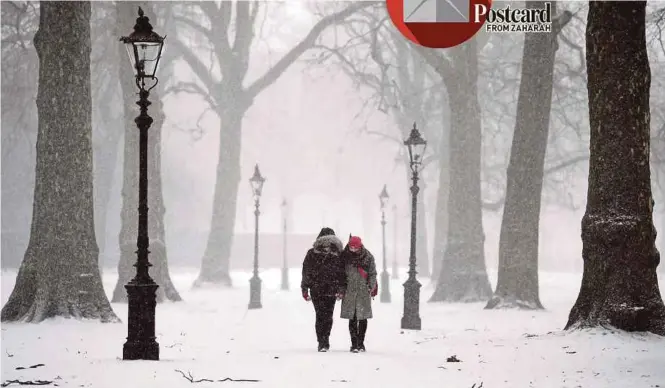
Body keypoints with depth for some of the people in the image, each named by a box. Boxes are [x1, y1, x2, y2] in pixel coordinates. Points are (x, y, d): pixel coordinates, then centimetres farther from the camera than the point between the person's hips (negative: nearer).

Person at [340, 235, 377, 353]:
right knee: (352, 319, -2)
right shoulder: (345, 256, 2)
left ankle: (360, 343, 15)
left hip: (363, 291, 0)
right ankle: (354, 343, 1)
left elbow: (373, 274, 5)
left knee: (363, 318, 5)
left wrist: (371, 287, -5)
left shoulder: (368, 257, 0)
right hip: (349, 291, 0)